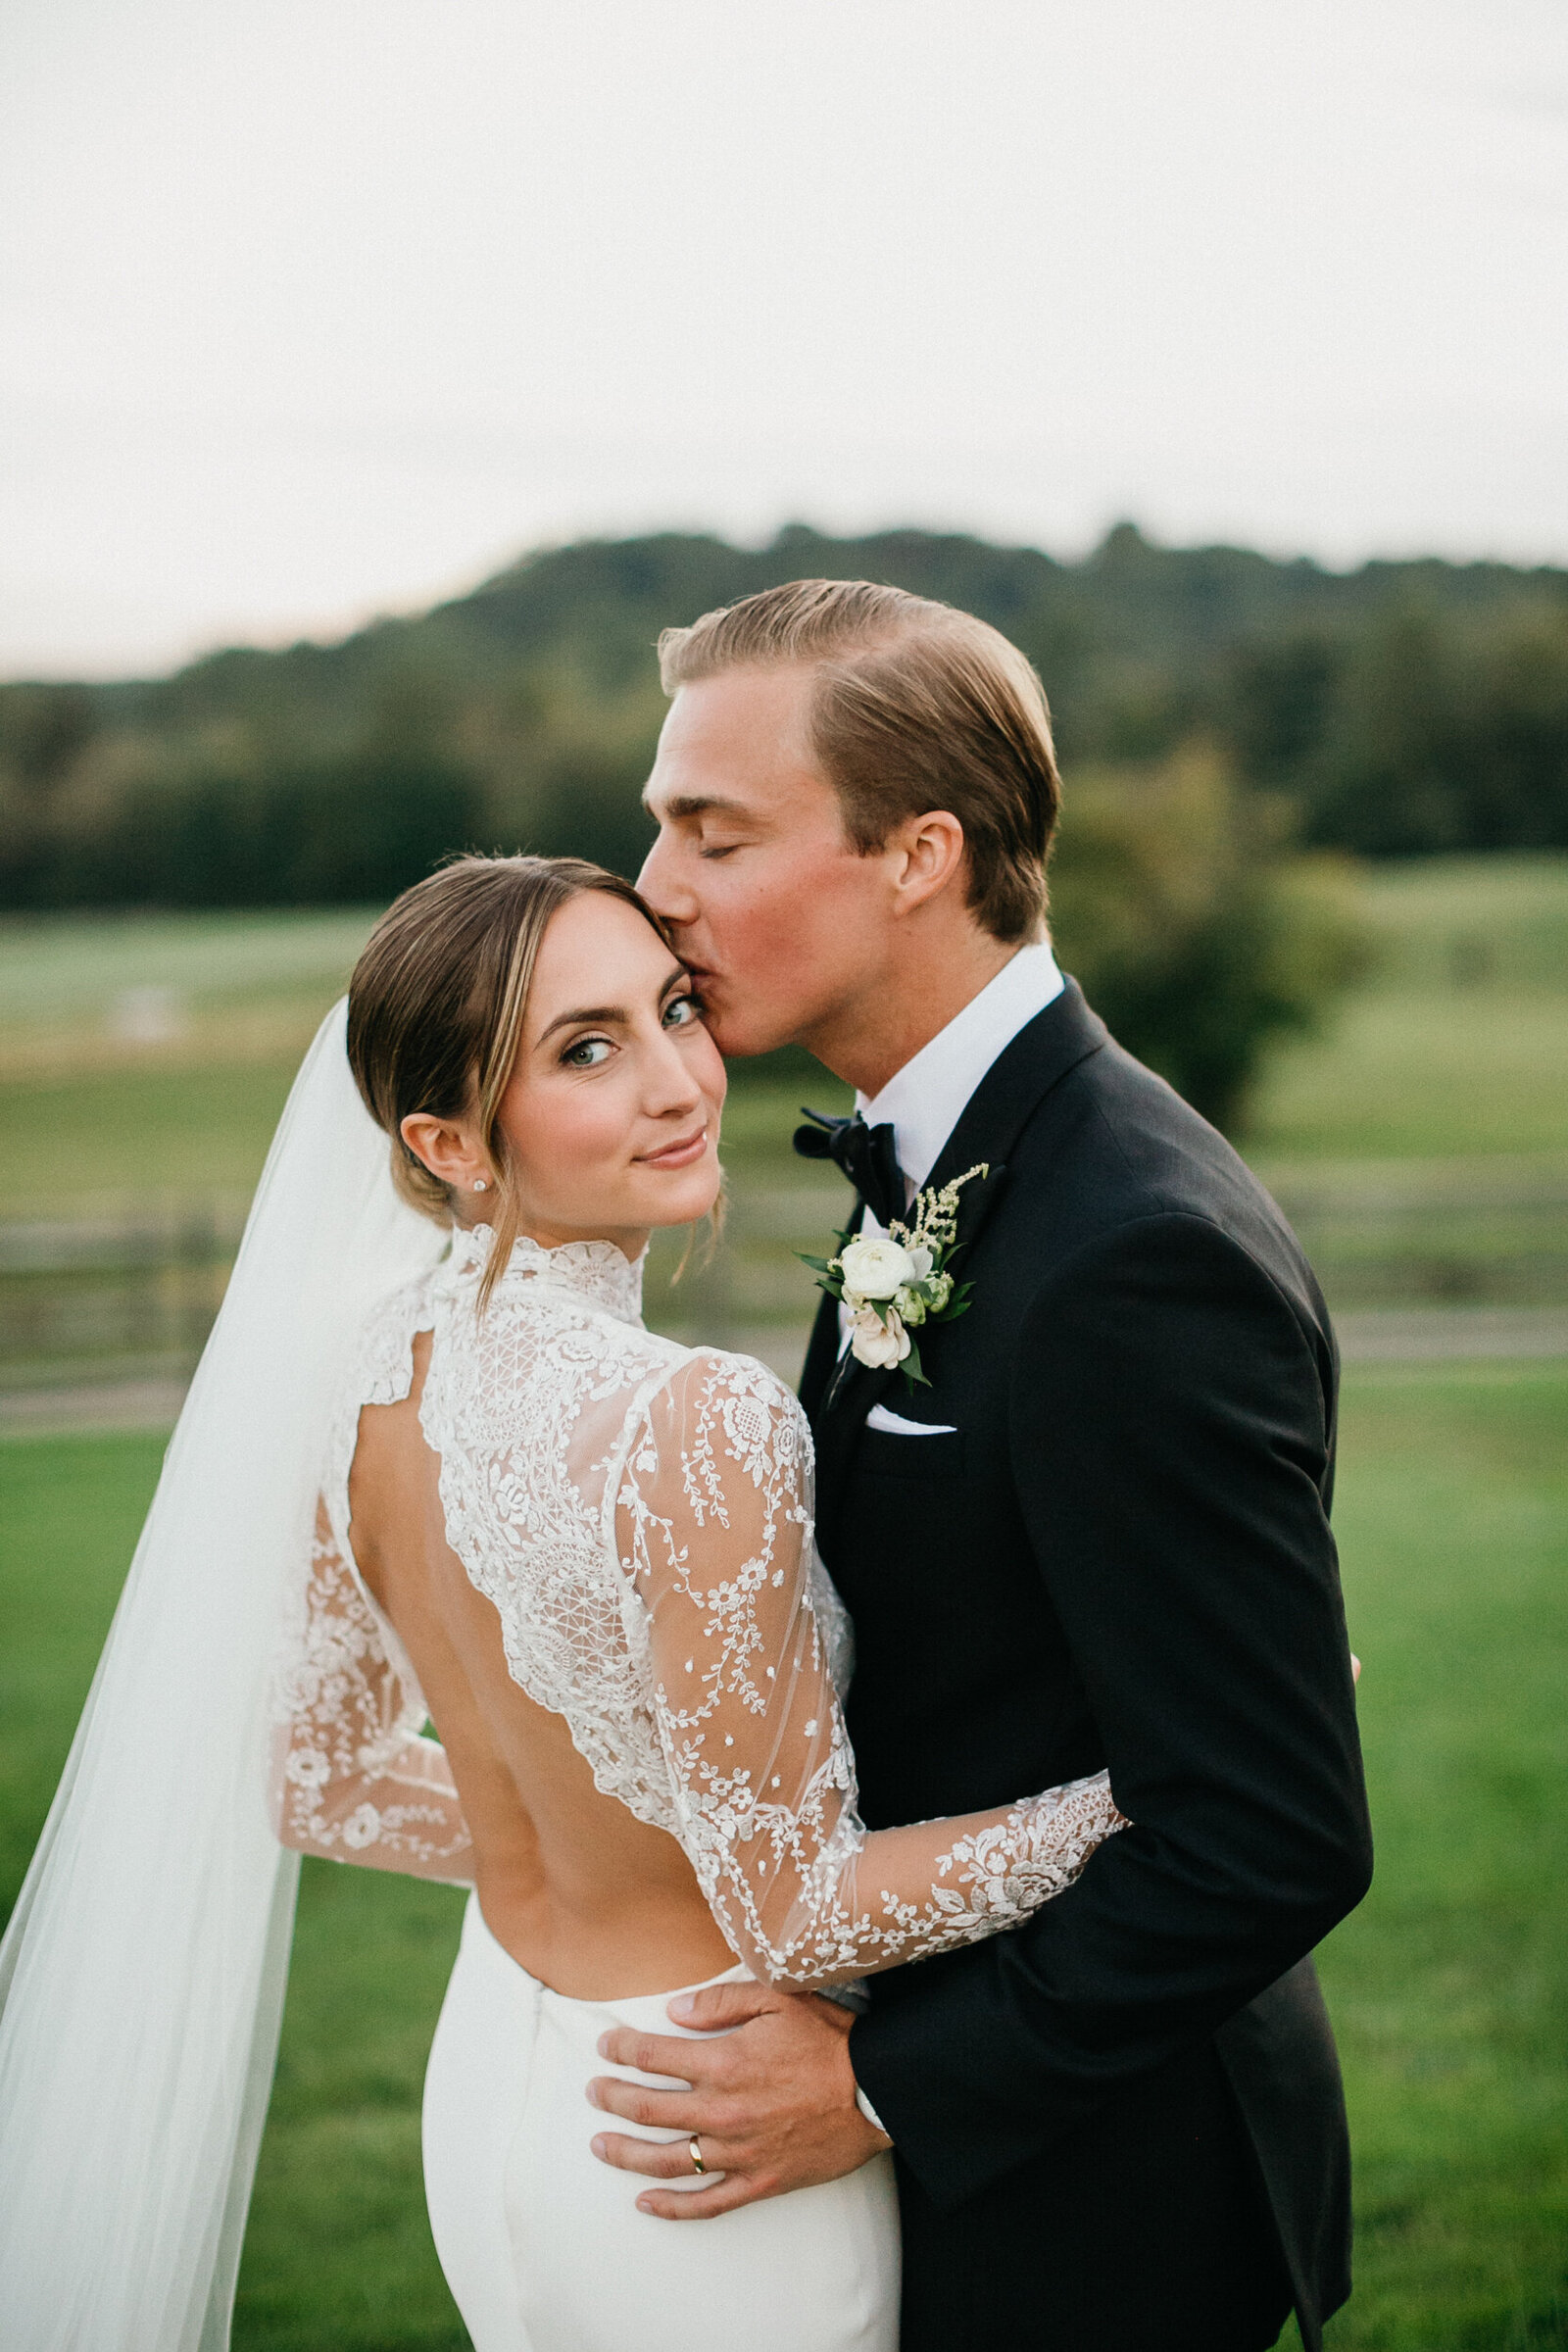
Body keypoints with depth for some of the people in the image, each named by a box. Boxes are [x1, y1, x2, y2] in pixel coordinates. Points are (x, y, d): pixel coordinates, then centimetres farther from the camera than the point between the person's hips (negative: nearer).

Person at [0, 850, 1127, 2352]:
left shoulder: (372, 1368, -7)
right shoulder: (695, 1430, -29)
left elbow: (318, 1781, 5)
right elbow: (799, 1919, -22)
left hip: (484, 2095, 7)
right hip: (706, 2158, -7)